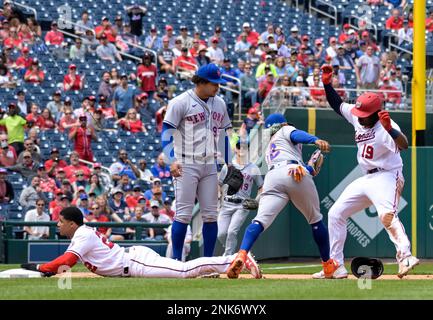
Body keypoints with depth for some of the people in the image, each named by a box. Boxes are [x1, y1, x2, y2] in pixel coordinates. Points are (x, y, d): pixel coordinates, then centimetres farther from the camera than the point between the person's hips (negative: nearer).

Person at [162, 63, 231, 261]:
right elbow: (166, 132, -9)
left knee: (210, 214, 5)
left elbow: (224, 134, 20)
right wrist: (171, 161, -19)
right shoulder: (181, 102, -7)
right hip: (186, 165, -6)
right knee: (184, 213, -8)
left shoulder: (219, 104, 12)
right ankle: (176, 260, -3)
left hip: (210, 165, 6)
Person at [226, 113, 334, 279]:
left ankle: (241, 255, -40)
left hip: (272, 177, 3)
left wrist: (310, 169, 46)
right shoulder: (285, 130, 25)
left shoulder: (269, 149, 41)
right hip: (295, 173, -3)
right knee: (315, 219, 16)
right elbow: (296, 135, 1)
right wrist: (316, 140, -16)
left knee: (261, 220, -15)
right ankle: (328, 265, 22)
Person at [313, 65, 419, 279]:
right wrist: (327, 83, 4)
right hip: (367, 179, 9)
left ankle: (405, 257, -48)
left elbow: (403, 145, -39)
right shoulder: (356, 117, 3)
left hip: (387, 177, -9)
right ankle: (336, 266, 14)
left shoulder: (385, 127, -21)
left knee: (387, 214, -36)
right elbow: (337, 105, 19)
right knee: (335, 214, 10)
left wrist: (389, 129, -56)